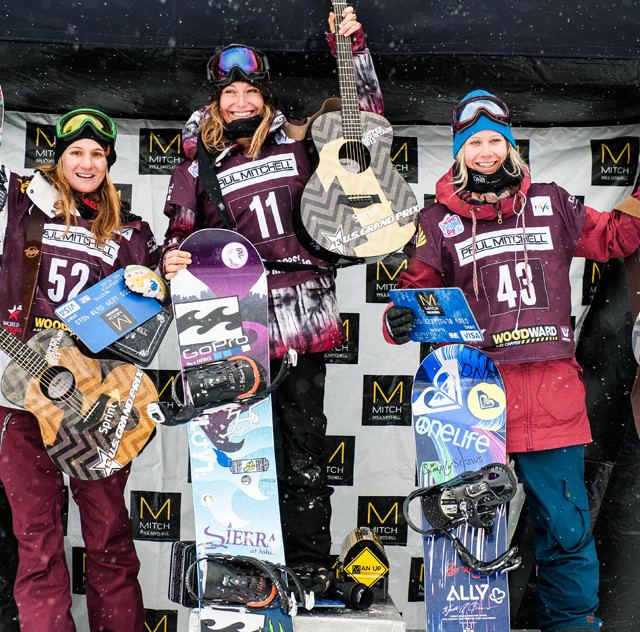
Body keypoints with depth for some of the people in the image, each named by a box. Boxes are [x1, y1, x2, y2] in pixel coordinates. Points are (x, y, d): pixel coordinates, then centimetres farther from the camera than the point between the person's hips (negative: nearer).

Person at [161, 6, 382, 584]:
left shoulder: (298, 144, 14)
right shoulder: (199, 166, 12)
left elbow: (367, 112, 22)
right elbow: (180, 232, 12)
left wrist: (351, 44, 16)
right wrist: (173, 262, -11)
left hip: (303, 314, 1)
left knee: (305, 439, 4)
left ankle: (310, 563, 12)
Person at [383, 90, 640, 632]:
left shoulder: (550, 204, 15)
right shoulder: (439, 221, 10)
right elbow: (418, 287, 9)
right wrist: (401, 320, -11)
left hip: (551, 386, 1)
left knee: (565, 524, 4)